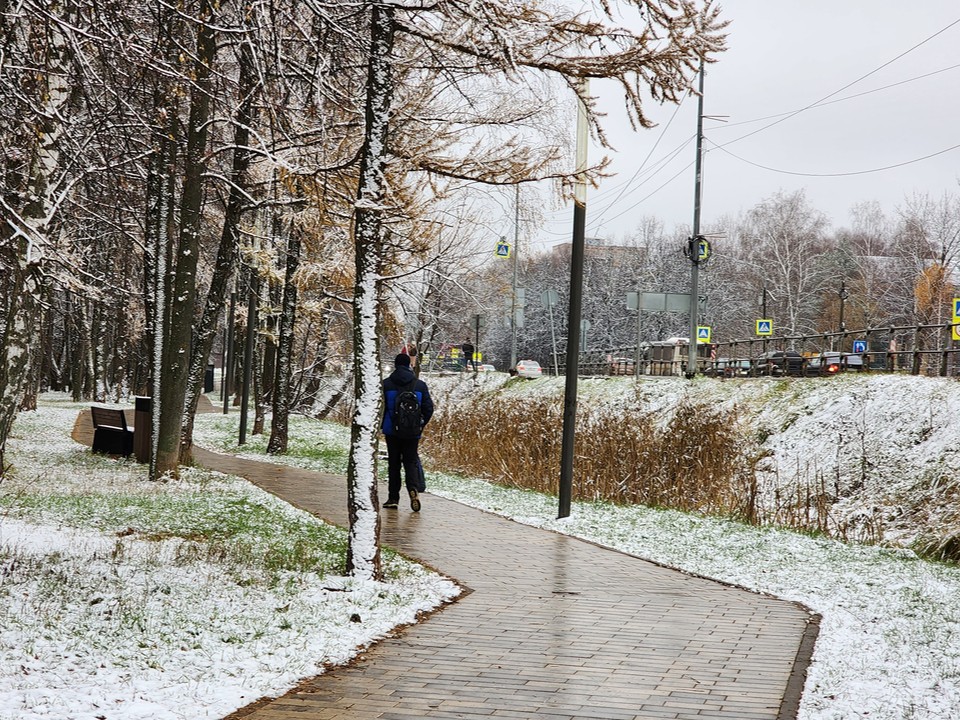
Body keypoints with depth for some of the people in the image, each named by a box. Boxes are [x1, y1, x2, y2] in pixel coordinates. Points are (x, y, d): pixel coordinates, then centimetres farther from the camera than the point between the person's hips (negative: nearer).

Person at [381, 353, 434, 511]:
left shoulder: (386, 384, -4)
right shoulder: (420, 385, 1)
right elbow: (429, 408, 1)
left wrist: (381, 425, 11)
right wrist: (421, 425, 14)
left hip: (392, 431, -1)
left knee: (393, 463, 10)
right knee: (411, 461, 7)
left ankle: (393, 498, 10)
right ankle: (414, 488, -20)